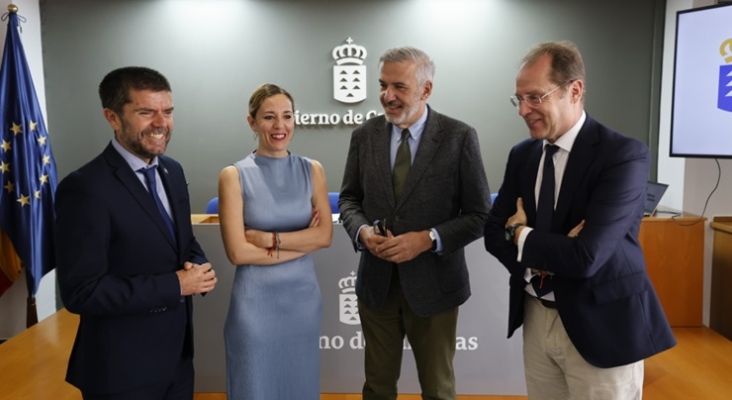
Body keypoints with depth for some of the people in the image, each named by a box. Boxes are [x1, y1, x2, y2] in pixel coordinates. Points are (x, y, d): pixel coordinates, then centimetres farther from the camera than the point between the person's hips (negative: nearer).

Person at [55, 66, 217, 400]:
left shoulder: (172, 171, 3)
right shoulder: (85, 188, -20)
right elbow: (80, 291, -22)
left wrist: (199, 267, -8)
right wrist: (175, 284, -22)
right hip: (122, 367, -7)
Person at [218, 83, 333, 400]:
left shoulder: (312, 170, 2)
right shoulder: (234, 176, -8)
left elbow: (325, 235, -6)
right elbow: (238, 252, -14)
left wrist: (268, 238, -14)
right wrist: (303, 243, -11)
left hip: (303, 296, 4)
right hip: (256, 300, -3)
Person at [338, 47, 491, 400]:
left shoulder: (459, 137, -10)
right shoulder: (364, 135, 1)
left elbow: (480, 215, -8)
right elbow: (349, 198, 8)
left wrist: (428, 239, -22)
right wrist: (362, 230, -13)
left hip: (432, 284, -2)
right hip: (376, 282, 3)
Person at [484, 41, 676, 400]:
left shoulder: (623, 155, -17)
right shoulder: (522, 155, 3)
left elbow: (586, 257, -26)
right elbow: (494, 231, 4)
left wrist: (521, 234, -9)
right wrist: (553, 251, -15)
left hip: (601, 326, -5)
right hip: (536, 318, 5)